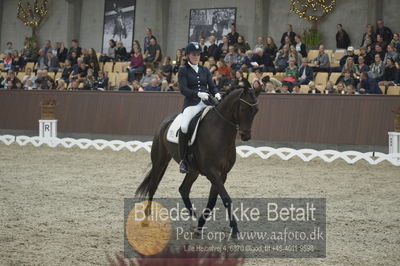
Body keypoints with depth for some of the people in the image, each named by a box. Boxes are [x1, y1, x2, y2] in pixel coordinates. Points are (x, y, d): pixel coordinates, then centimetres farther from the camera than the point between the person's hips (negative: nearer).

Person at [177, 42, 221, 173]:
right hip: (191, 103, -5)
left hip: (207, 103, 5)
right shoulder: (183, 71, 6)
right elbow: (183, 89, -6)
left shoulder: (205, 70, 20)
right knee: (184, 127, -30)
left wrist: (216, 94, -9)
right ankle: (183, 160, -17)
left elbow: (212, 86, 14)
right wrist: (198, 93, -22)